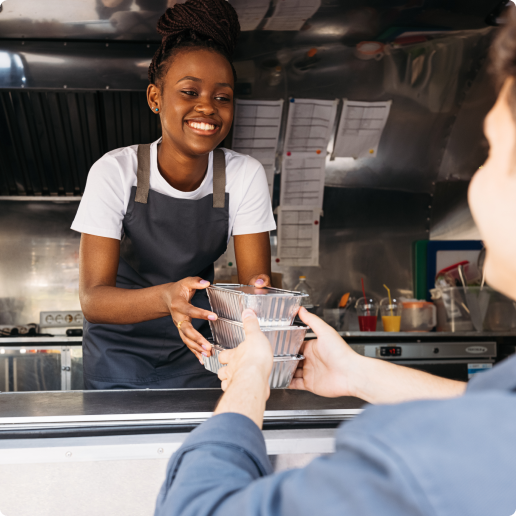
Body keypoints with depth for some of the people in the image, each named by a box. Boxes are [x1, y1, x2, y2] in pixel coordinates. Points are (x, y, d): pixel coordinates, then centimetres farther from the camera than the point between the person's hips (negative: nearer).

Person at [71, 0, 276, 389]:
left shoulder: (245, 176, -12)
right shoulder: (115, 172, -18)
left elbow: (254, 278, -16)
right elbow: (92, 299, -24)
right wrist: (166, 298, -45)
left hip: (196, 348, 1)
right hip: (120, 348, -1)